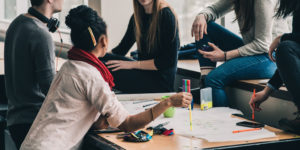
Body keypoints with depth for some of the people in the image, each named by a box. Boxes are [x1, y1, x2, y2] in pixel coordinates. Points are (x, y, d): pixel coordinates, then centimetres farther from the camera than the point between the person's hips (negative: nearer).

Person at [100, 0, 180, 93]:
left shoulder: (166, 15, -11)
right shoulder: (137, 16, 11)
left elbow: (169, 61, -15)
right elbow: (122, 49, 14)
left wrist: (132, 64, -17)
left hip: (160, 81, -7)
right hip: (144, 74, 7)